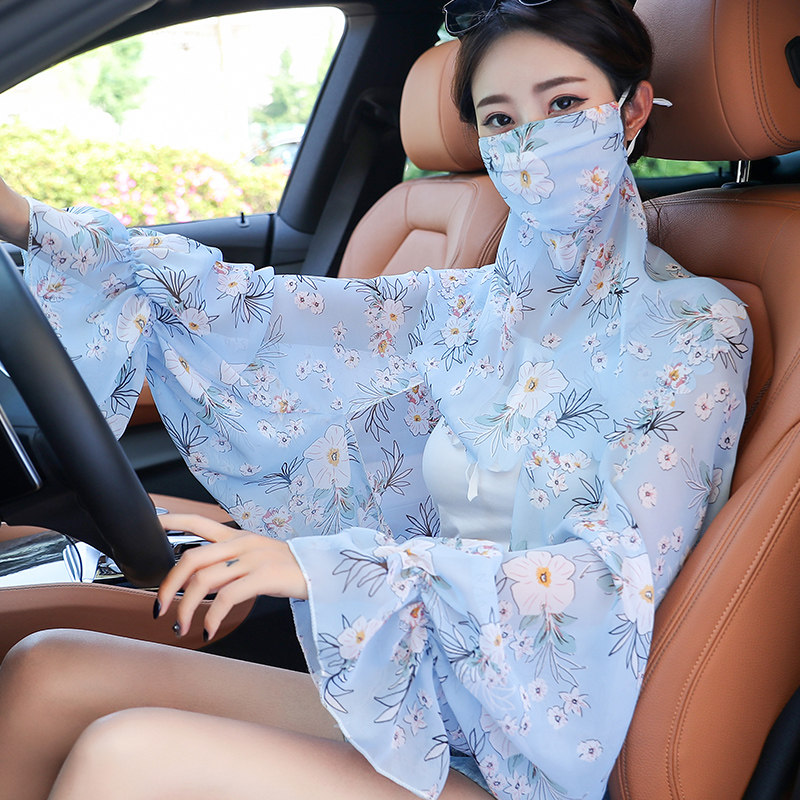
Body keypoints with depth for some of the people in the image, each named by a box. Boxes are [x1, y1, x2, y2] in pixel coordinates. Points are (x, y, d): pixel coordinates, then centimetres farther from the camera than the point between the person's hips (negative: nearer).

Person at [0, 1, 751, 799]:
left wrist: (330, 565, -29)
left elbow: (620, 578, -21)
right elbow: (253, 313, 4)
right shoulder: (472, 306, 7)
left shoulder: (693, 327, -9)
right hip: (417, 694, 5)